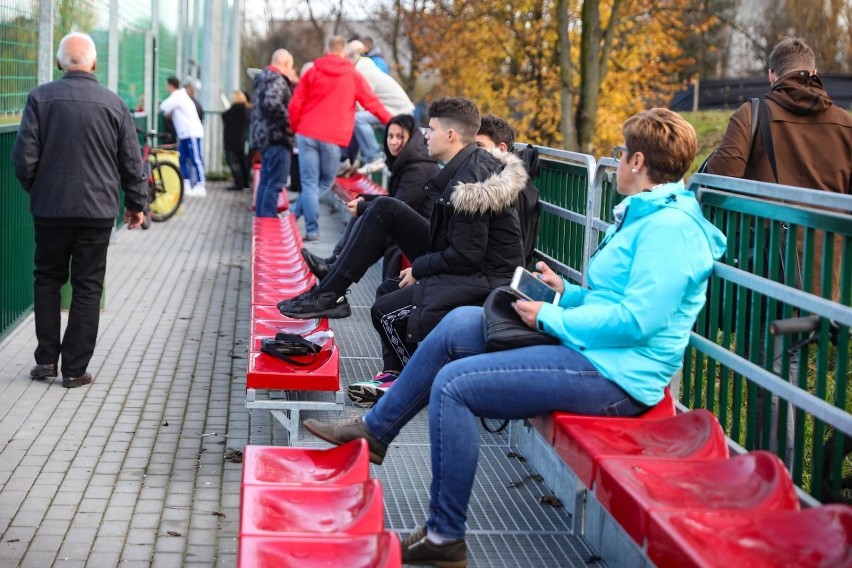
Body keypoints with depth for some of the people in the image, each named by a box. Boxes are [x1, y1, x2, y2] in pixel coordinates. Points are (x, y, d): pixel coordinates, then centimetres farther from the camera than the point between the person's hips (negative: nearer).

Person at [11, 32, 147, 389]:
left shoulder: (40, 98, -5)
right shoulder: (113, 103, -2)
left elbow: (24, 157, -6)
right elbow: (132, 163, 2)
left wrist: (35, 189, 13)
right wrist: (137, 204, 16)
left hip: (50, 208, 0)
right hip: (97, 210, 0)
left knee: (47, 281, 17)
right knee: (87, 288, 6)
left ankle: (47, 360, 15)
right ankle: (75, 369, 7)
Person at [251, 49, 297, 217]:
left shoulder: (264, 79, 19)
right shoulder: (277, 80, -12)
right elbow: (272, 103, -28)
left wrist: (292, 83, 17)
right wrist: (288, 121, -18)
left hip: (263, 136, 10)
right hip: (276, 136, -10)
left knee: (266, 181, 15)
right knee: (275, 182, -10)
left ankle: (260, 217, 19)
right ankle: (268, 218, -14)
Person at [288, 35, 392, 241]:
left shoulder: (312, 72, 7)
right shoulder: (353, 76, 5)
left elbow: (295, 105, 5)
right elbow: (372, 103, 9)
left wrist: (293, 129, 18)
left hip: (307, 134, 1)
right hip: (332, 138, -1)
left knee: (309, 182, 3)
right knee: (325, 181, 16)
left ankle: (312, 229, -3)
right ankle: (295, 214, 10)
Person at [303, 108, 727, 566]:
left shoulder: (669, 226, -17)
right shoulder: (645, 215, 16)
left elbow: (637, 319, -26)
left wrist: (551, 318, -16)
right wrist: (567, 293, 10)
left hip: (615, 375, -11)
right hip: (597, 351, 11)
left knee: (453, 384, -16)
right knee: (458, 324, 7)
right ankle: (374, 430, 18)